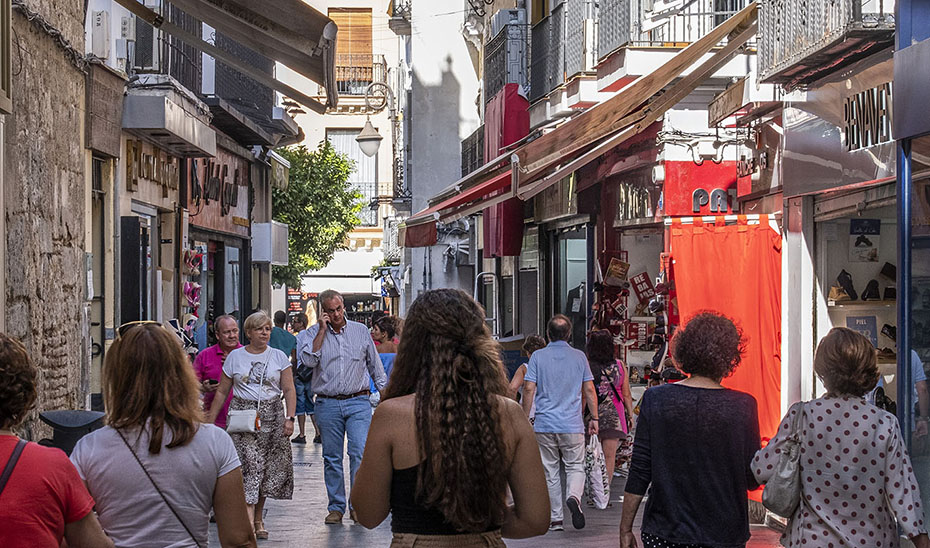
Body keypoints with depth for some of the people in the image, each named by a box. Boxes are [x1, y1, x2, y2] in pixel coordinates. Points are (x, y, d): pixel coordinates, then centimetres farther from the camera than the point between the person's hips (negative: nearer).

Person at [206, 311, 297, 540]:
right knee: (250, 463, -15)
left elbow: (289, 390, 4)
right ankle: (249, 519, -21)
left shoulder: (279, 356, 8)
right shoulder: (235, 357, 7)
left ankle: (258, 518, 16)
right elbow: (222, 392, 10)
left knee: (268, 468, 3)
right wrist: (210, 421, 6)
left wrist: (289, 418, -7)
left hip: (272, 416, 2)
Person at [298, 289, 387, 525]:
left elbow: (375, 364, 16)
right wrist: (322, 330, -10)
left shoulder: (361, 331, 8)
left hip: (358, 402, 0)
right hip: (327, 404, 0)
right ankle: (336, 507, 14)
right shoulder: (312, 334, 4)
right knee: (332, 457, 6)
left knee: (360, 453, -12)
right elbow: (309, 360, -14)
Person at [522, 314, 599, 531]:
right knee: (575, 467, 9)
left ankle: (555, 519, 9)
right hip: (572, 424, 0)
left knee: (550, 471, 8)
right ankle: (573, 497, -21)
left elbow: (529, 389, -4)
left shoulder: (538, 356, -1)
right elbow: (589, 389, 3)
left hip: (545, 424, 0)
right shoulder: (579, 356, 3)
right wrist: (594, 418, 11)